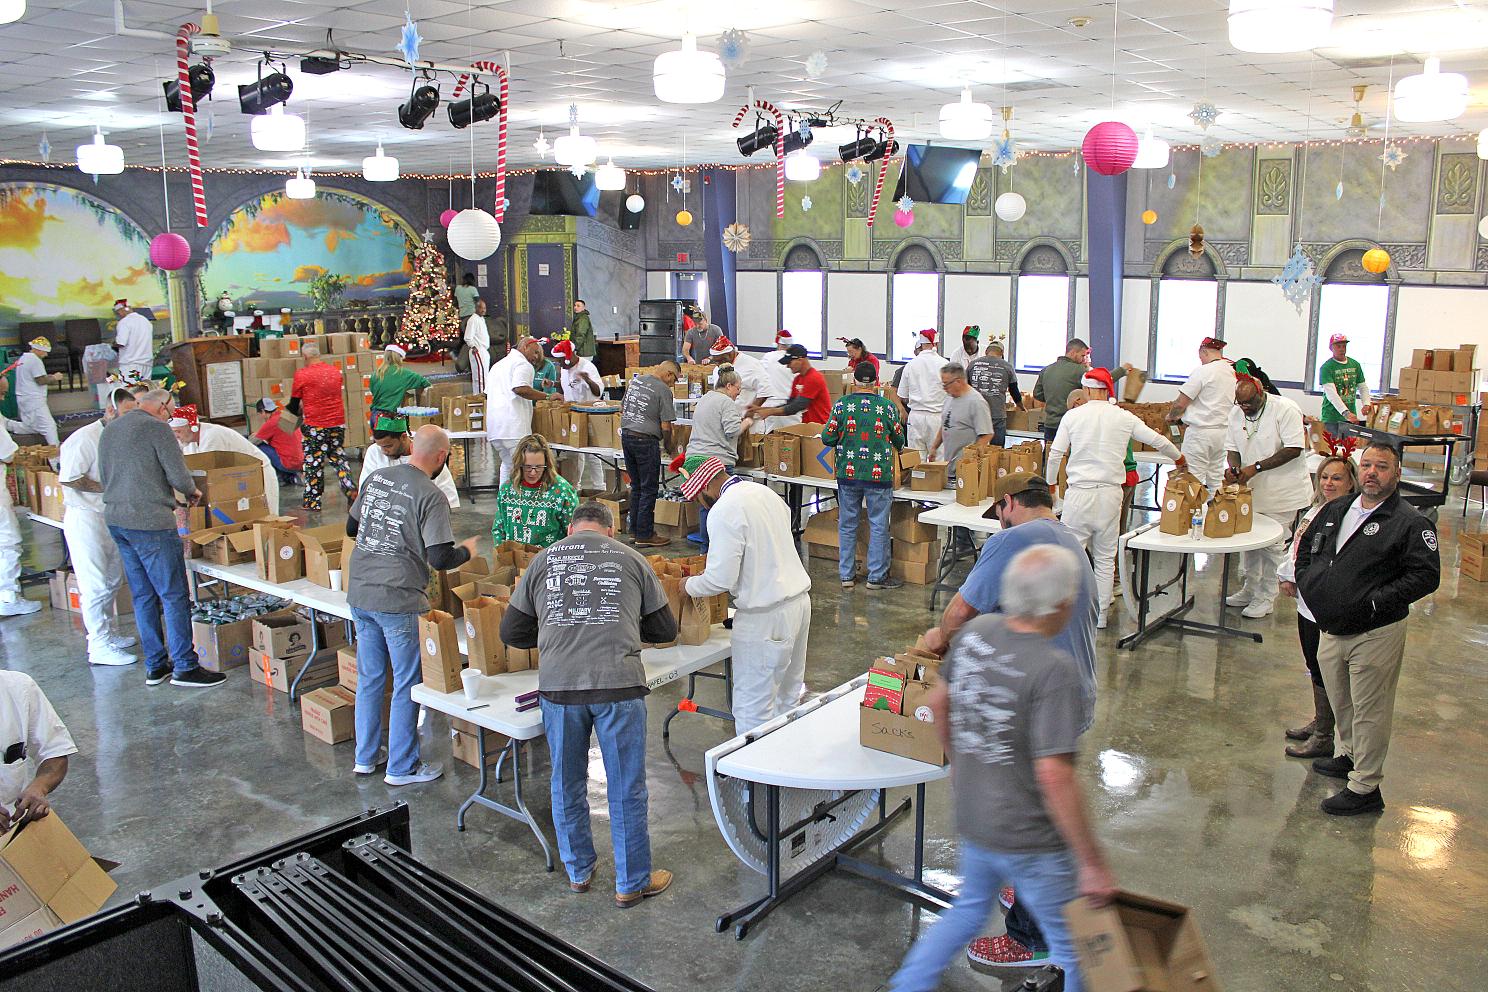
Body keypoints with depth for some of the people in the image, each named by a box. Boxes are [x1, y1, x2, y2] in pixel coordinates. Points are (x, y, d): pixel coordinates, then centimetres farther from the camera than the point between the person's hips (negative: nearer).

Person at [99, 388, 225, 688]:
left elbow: (104, 477, 22)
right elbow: (178, 475, -13)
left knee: (143, 596, 14)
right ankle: (185, 668, 1)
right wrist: (192, 492, 7)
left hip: (115, 518, 9)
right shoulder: (156, 428, -10)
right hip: (150, 522, -9)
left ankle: (155, 666, 19)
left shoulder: (108, 430, 15)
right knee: (175, 596, -2)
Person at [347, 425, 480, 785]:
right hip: (398, 602, -7)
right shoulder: (431, 496, -15)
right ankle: (402, 767, 16)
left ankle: (366, 757, 32)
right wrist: (468, 550, 2)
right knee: (407, 684, 7)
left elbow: (351, 528, 17)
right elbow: (440, 558, -18)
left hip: (359, 595, 7)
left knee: (369, 679, 19)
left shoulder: (375, 477, 6)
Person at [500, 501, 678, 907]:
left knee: (567, 783, 20)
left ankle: (578, 871, 35)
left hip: (558, 686, 2)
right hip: (618, 683, -2)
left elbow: (511, 632, 17)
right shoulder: (630, 559, 10)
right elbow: (665, 629, 16)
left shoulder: (542, 561, 13)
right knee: (626, 787, 11)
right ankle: (632, 882, 23)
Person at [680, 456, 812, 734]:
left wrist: (688, 585, -1)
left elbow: (721, 578, -19)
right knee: (787, 693, 20)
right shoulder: (765, 492, 9)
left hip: (765, 616, -9)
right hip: (798, 599, 9)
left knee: (753, 705, 1)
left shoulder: (724, 511, -18)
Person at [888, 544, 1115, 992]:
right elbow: (1054, 775, -30)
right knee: (1076, 950, 15)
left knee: (970, 909, 31)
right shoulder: (1054, 669, -27)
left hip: (972, 819, 7)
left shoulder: (975, 632, -6)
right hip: (1031, 840, -7)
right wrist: (1092, 863, -21)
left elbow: (938, 702, 9)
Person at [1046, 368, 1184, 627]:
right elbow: (1158, 440, 10)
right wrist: (1179, 458, 30)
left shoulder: (1072, 416, -2)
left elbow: (1055, 454, -2)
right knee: (1105, 557, 11)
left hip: (1079, 492, -2)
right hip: (1110, 493, 2)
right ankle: (1101, 614, 18)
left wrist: (1050, 482, 14)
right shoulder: (1124, 417, 3)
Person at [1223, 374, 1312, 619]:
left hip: (1281, 492, -6)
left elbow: (1294, 449, -20)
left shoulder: (1285, 409, -16)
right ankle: (1250, 589, 29)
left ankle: (1266, 598, 10)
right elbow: (1232, 447, 11)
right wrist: (1233, 467, -12)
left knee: (1273, 545, -1)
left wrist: (1256, 467, -24)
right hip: (1250, 489, 6)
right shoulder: (1236, 413, 4)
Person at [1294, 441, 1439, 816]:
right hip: (1330, 629, 7)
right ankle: (1347, 755, 44)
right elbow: (1306, 550, 20)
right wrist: (1308, 586, 5)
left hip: (1376, 635, -6)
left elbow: (1426, 575, -17)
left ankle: (1365, 788, 11)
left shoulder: (1410, 523, -11)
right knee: (1340, 701, 22)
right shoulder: (1335, 510, 9)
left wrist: (1375, 601, -21)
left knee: (1369, 711, 1)